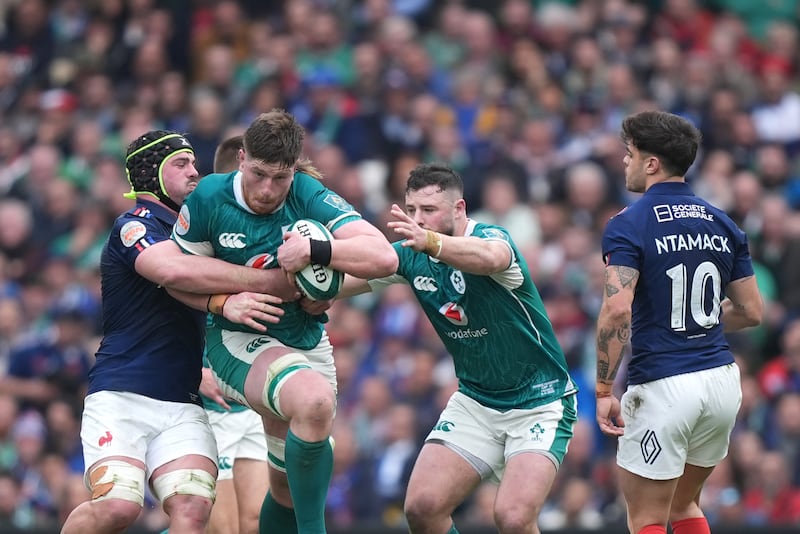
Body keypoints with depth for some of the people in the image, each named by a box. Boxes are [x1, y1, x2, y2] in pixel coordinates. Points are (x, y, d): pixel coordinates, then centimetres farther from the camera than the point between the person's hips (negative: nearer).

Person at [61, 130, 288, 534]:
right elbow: (175, 272, -23)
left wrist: (224, 304, -16)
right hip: (120, 395, -6)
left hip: (181, 405, 6)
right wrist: (275, 280, -24)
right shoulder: (133, 226, -3)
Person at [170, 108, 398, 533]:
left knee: (289, 489, 10)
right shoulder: (209, 198, -12)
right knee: (314, 400, -34)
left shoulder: (311, 197, -13)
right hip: (239, 340, -3)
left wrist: (313, 251, -33)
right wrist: (226, 302, -14)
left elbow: (384, 257, -23)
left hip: (306, 341, 3)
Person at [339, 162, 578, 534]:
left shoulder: (492, 237, -21)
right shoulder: (411, 255, -1)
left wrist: (430, 241, -65)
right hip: (474, 402, 6)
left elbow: (489, 257, -46)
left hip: (540, 403, -6)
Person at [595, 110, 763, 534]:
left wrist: (604, 391, -17)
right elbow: (751, 312, 12)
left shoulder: (628, 225, -9)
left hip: (663, 387, -6)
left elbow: (617, 310, -22)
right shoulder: (722, 225, 9)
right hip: (721, 381, 6)